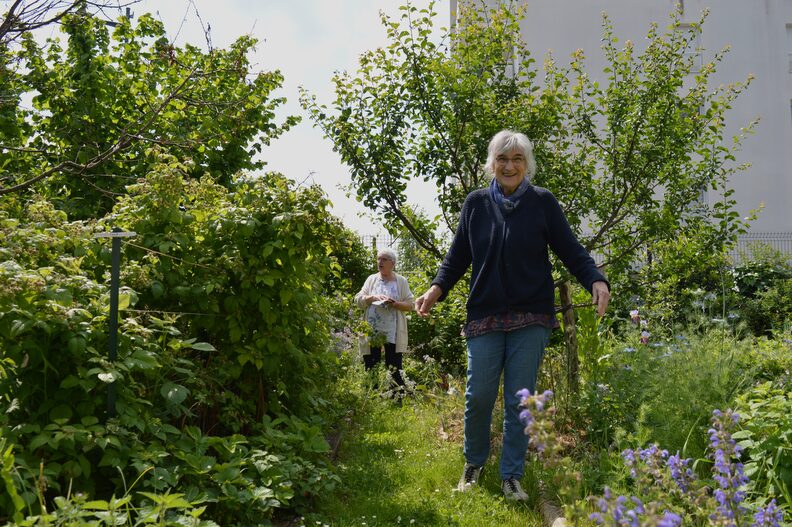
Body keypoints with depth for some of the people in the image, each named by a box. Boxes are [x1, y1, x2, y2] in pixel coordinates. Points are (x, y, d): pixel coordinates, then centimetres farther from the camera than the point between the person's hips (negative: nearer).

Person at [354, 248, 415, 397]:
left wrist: (394, 303, -15)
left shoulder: (401, 281, 5)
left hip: (393, 334, -2)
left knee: (395, 369, 0)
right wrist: (372, 297, -11)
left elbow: (410, 305, 1)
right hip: (372, 333, 2)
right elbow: (358, 300, 6)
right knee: (370, 369, 6)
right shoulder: (371, 279, 12)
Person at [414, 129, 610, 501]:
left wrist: (595, 280, -18)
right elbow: (458, 255, 10)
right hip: (485, 315, 1)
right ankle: (473, 463, 26)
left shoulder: (543, 202, 2)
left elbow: (570, 249, 0)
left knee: (519, 399, 3)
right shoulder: (476, 203, 6)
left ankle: (511, 476, 17)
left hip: (531, 317, -1)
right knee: (478, 396, 1)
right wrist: (437, 288, -6)